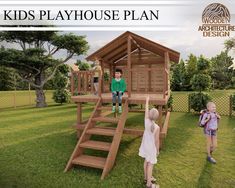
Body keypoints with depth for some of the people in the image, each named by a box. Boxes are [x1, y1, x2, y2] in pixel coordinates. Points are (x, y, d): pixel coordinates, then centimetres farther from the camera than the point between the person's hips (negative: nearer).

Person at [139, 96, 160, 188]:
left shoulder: (146, 122, -17)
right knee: (151, 164, 8)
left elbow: (146, 111, -2)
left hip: (145, 145, 5)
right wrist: (158, 150, -2)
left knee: (146, 161, 21)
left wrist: (147, 101, 11)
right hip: (152, 147, -5)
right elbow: (157, 140, -19)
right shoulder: (157, 127, -28)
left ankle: (146, 178, 40)